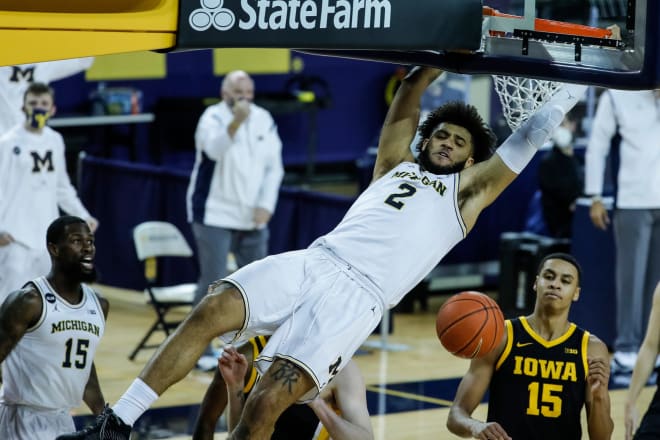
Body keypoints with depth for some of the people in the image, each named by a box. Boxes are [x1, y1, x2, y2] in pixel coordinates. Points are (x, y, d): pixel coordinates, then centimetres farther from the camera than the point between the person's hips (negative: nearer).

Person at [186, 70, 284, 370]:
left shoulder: (264, 119, 5)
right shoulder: (213, 117, -11)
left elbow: (274, 167, 8)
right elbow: (214, 149, -33)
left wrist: (266, 205, -3)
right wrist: (236, 122, -49)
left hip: (252, 218, 5)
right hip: (215, 216, -5)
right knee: (213, 283, -7)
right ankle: (202, 350, 1)